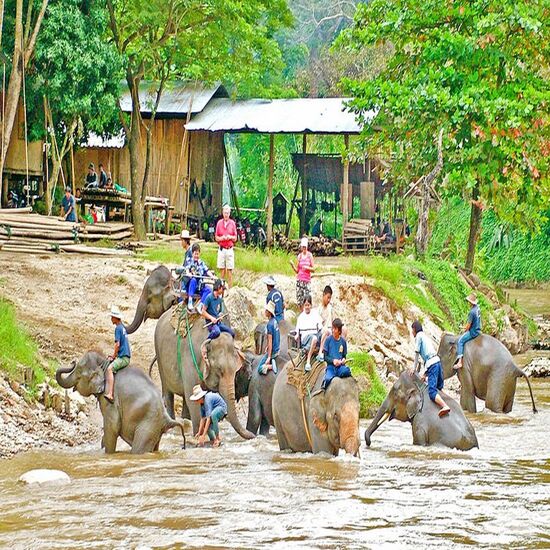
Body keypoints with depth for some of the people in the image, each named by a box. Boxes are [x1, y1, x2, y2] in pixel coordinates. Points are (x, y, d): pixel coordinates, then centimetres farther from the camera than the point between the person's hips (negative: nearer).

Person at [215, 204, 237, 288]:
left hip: (230, 249, -1)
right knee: (222, 269, 2)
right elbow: (216, 237, 10)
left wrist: (230, 237, -10)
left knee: (230, 270, -3)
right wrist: (221, 238, -9)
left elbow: (235, 238, 10)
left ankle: (230, 288, -2)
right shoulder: (219, 223, 8)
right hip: (221, 249, 1)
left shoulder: (232, 223, 6)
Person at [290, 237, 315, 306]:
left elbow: (313, 269, 3)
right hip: (299, 280, 2)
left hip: (307, 280, -2)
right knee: (299, 299, 0)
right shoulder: (299, 256, 8)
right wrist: (292, 265, -6)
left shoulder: (310, 255, 2)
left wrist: (307, 268, -15)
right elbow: (297, 271, 10)